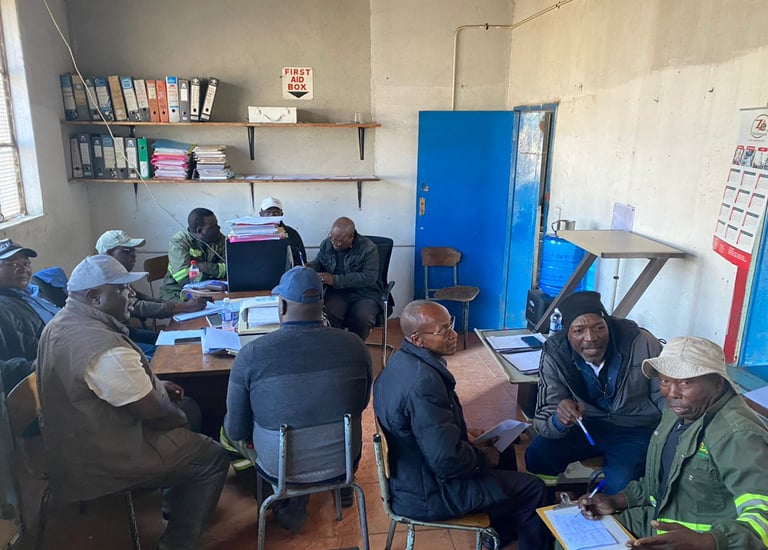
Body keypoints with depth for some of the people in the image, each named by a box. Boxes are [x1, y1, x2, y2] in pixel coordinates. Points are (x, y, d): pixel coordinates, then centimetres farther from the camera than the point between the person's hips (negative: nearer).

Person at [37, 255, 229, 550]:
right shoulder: (103, 346, -33)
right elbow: (154, 412, -25)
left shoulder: (62, 323, 0)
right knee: (213, 457, 2)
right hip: (105, 459, -10)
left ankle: (174, 505, 39)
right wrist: (180, 416, -4)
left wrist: (154, 384, 6)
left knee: (188, 407, 24)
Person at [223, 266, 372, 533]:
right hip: (344, 458, 3)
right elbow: (362, 404, 4)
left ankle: (291, 506, 28)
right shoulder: (354, 345, -13)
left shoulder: (251, 354, -21)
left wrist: (234, 431, 13)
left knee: (227, 427, 28)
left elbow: (236, 431, -10)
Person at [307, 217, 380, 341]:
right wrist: (309, 267, -2)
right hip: (336, 293, 3)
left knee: (362, 318, -33)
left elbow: (370, 277, -19)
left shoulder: (368, 248, -9)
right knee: (328, 315, -31)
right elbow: (318, 262, 25)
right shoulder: (327, 244, 7)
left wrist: (336, 280, -23)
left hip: (364, 294, -3)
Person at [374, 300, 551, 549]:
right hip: (426, 494, -9)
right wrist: (483, 457, -12)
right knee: (534, 489, 1)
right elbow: (447, 461, -31)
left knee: (504, 451, 25)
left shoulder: (403, 360, -2)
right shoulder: (423, 381, -33)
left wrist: (463, 433, 7)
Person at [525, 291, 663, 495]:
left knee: (619, 486, -26)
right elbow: (545, 422, -20)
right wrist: (560, 420, -43)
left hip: (637, 430, -2)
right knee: (537, 455, -17)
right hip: (589, 423, 2)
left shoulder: (642, 343, -24)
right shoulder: (555, 355, -19)